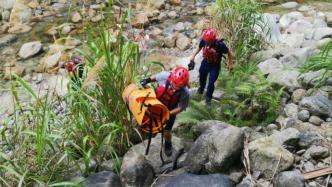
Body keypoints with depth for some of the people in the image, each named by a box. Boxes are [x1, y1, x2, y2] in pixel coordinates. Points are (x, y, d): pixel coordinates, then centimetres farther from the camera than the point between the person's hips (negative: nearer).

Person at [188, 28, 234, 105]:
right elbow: (199, 47, -3)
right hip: (205, 62, 4)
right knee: (202, 76, 25)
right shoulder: (204, 40, -25)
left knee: (211, 82, -3)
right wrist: (193, 56, -14)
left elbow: (229, 52, -17)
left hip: (215, 65, -4)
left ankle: (208, 97, 24)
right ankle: (201, 88, 59)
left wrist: (230, 63, -7)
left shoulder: (220, 44, -34)